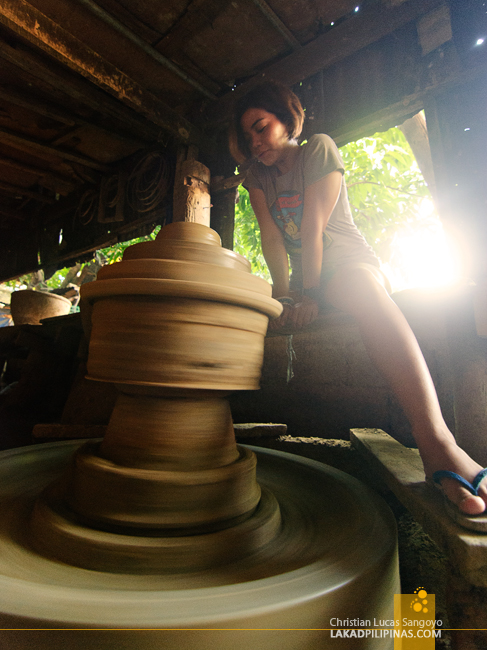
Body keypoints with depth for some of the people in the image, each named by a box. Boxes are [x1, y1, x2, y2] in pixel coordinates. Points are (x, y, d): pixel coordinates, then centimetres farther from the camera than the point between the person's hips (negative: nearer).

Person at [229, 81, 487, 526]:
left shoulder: (319, 148, -1)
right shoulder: (257, 174, 13)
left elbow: (312, 227, -14)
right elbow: (272, 237, -2)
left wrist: (310, 294, -20)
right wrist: (285, 294, -13)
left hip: (346, 261, -6)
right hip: (303, 278, 7)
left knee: (365, 292, -41)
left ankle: (436, 440, -54)